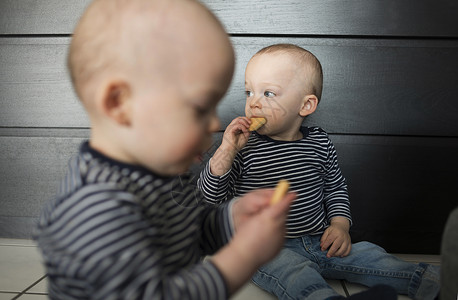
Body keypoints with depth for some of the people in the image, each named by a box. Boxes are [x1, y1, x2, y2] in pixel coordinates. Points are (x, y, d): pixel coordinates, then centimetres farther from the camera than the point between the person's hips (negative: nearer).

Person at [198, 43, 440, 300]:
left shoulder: (320, 143, 3)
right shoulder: (244, 147, -8)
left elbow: (335, 187, 18)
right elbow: (211, 196, -11)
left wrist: (340, 223, 2)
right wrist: (226, 152, -23)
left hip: (320, 242, 5)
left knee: (369, 255, -8)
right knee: (295, 272, -34)